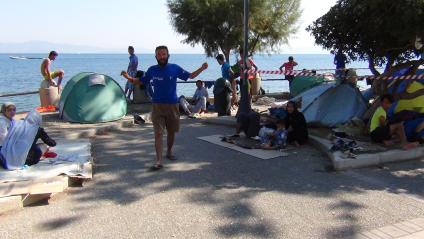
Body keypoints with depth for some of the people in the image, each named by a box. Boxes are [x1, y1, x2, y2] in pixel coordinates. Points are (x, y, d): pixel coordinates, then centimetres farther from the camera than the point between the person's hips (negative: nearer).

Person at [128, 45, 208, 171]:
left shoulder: (175, 68, -2)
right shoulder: (152, 70, 1)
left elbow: (190, 76, 6)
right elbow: (141, 81, 12)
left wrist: (201, 68, -7)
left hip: (172, 105, 1)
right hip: (157, 106, -1)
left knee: (171, 131, 14)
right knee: (158, 133, -8)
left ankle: (169, 152, 37)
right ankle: (158, 161, -8)